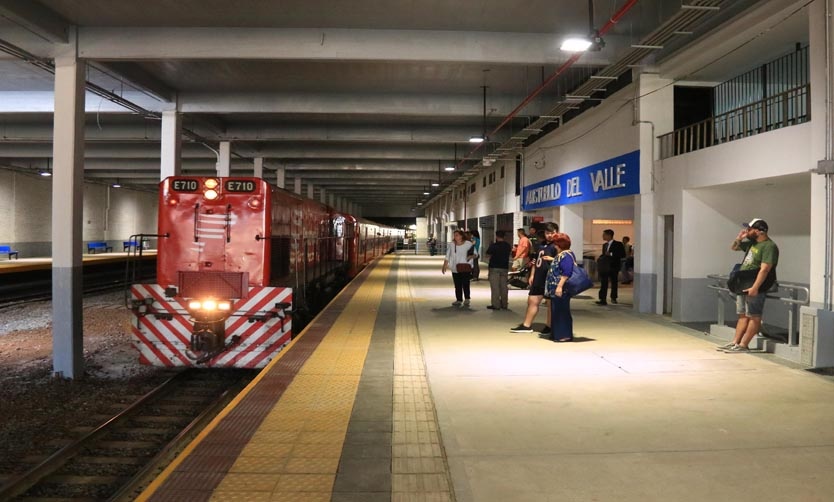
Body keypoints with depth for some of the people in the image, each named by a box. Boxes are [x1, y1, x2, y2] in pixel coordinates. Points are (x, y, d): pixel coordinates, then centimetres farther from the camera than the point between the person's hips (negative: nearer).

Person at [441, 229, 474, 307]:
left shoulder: (468, 244, -2)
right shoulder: (451, 244, 3)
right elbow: (447, 256, 9)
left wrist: (471, 256, -16)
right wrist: (445, 265, 3)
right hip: (455, 269, 3)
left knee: (465, 284, -8)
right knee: (457, 285, 6)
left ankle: (467, 299, 7)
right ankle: (459, 300, 16)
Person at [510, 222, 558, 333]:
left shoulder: (557, 246, -10)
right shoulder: (542, 245, 17)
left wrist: (551, 259, -36)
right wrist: (532, 275, 18)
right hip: (538, 278, 9)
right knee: (532, 300, 12)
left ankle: (549, 326, 14)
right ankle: (526, 325, 21)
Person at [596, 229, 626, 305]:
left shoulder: (618, 244, -5)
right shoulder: (605, 245, 13)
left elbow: (623, 255, -13)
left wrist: (611, 254, -18)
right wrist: (600, 260, -3)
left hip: (614, 267, -4)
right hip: (605, 267, 4)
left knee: (614, 282, 13)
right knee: (603, 283, -6)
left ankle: (613, 298, 30)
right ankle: (603, 300, -9)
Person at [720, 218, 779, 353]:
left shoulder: (769, 246, -15)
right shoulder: (751, 242, 13)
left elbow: (764, 269, -23)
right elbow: (734, 248, 28)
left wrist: (755, 287, -28)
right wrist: (738, 239, 6)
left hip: (754, 288, -9)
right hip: (743, 286, 9)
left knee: (754, 317, -3)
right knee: (743, 315, 11)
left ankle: (743, 345, -5)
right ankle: (735, 342, 13)